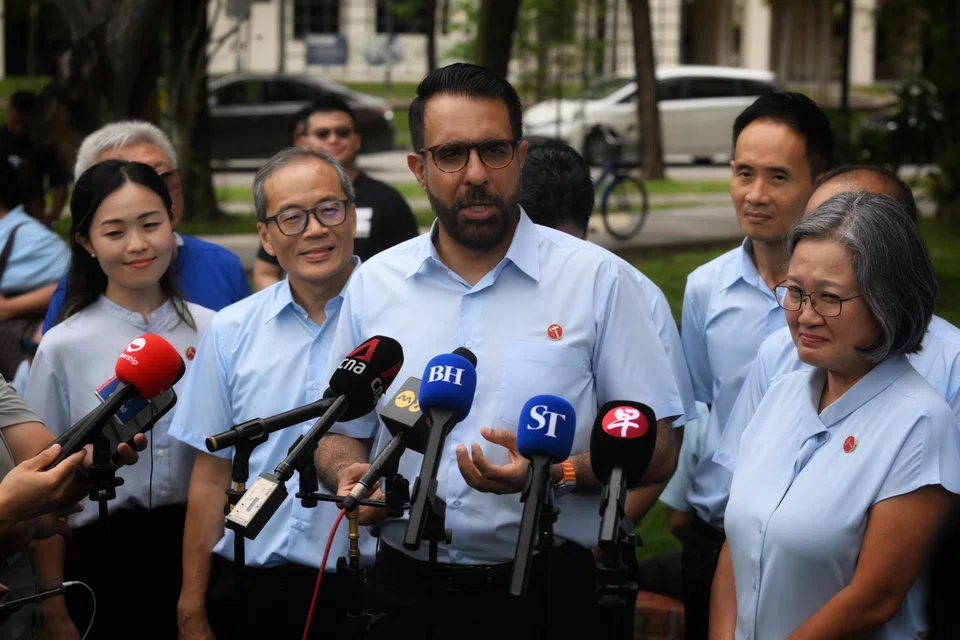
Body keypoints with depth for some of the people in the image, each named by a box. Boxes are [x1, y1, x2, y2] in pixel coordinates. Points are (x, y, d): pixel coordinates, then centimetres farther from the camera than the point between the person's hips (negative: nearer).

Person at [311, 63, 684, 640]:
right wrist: (349, 477, -8)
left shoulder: (600, 280, -4)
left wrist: (550, 472, -22)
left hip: (544, 592, -3)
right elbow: (342, 431, 14)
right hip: (405, 591, 3)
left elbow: (656, 451, -6)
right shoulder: (373, 284, 6)